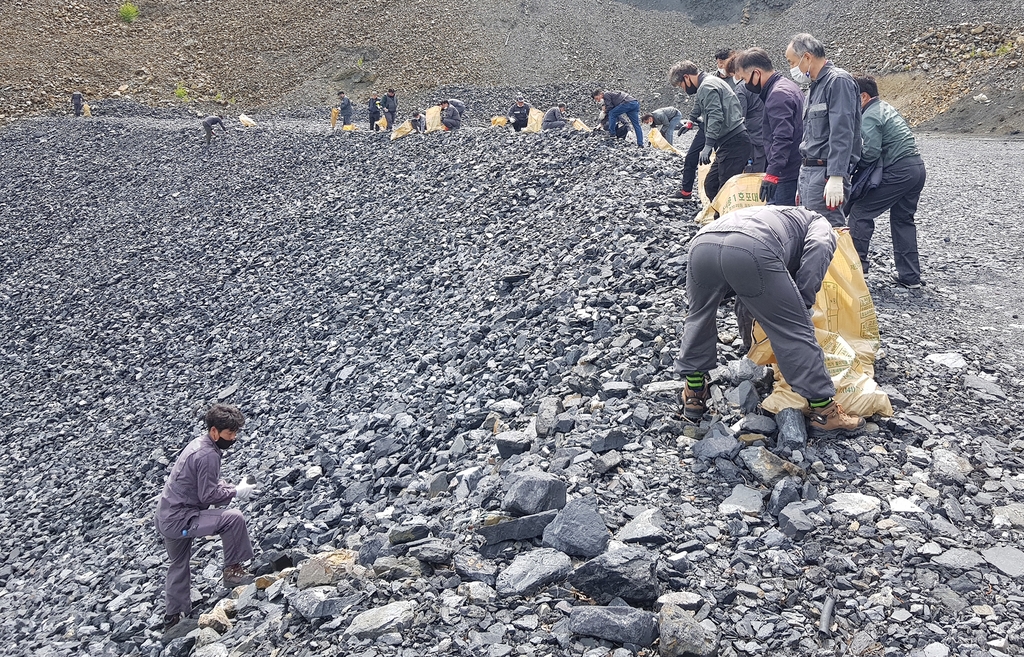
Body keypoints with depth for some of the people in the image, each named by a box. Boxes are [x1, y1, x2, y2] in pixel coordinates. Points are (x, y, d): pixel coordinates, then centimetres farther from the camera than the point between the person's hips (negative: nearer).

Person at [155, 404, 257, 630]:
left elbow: (208, 484, 19)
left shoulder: (198, 445, 10)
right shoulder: (208, 455, -21)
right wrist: (237, 492, -10)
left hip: (166, 517, 11)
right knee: (233, 518, -21)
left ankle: (174, 616, 41)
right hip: (179, 520, -11)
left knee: (179, 564, 27)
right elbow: (209, 495, -22)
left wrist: (233, 488, 3)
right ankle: (232, 570, -9)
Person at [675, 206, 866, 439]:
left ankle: (694, 395, 40)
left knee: (699, 318, 31)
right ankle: (824, 413, 18)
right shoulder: (819, 223, 32)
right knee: (794, 332, 10)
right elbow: (818, 248, 4)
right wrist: (803, 303, 11)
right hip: (752, 249, -5)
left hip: (702, 242, 6)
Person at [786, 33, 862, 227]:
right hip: (809, 172, 10)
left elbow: (842, 134, -19)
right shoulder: (816, 85, 21)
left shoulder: (838, 81, -9)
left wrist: (836, 177, -26)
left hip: (826, 173, -10)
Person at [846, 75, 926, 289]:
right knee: (903, 219, 16)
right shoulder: (887, 108, 20)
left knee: (860, 211, -2)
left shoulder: (869, 117, -10)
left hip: (897, 171, -10)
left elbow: (871, 152, -20)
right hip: (917, 167, 10)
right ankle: (909, 276, 16)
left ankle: (856, 264, -1)